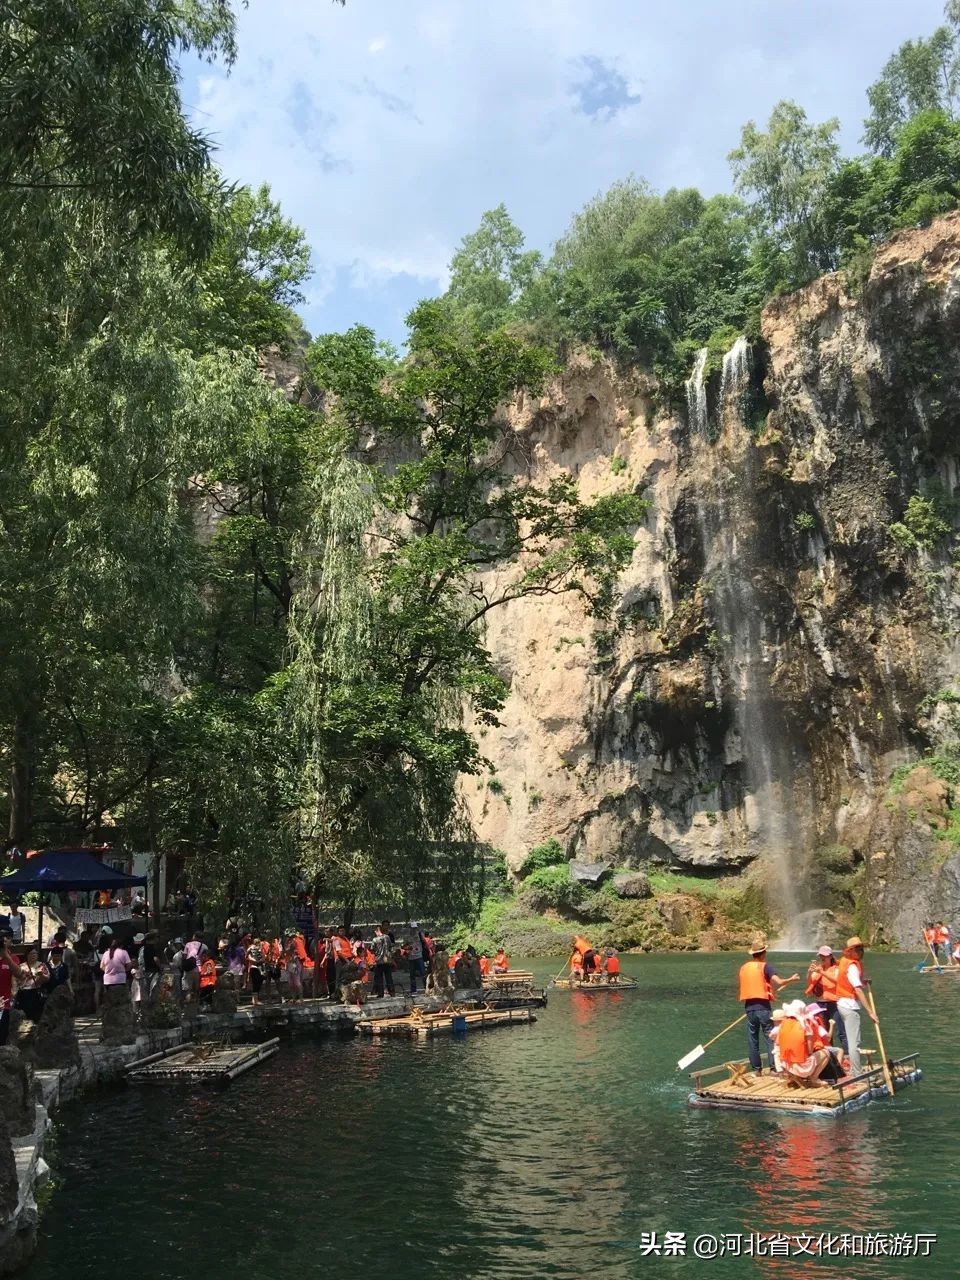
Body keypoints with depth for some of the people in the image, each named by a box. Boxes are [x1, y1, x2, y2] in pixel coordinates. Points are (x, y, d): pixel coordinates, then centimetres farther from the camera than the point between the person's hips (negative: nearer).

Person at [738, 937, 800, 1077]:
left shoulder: (743, 967, 9)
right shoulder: (764, 966, -6)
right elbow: (778, 982, -17)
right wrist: (791, 979, 1)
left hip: (749, 1006, 5)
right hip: (762, 1006, -5)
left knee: (752, 1038, 9)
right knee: (770, 1037, -1)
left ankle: (757, 1069, 11)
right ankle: (774, 1068, -7)